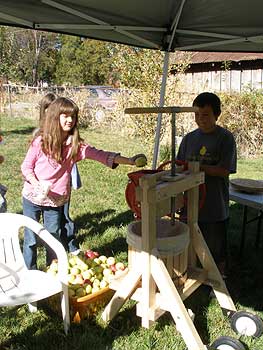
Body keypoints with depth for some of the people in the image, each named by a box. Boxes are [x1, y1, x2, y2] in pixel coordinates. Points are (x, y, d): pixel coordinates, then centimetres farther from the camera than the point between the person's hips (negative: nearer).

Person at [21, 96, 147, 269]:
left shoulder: (76, 145, -7)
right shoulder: (40, 142, -12)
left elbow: (99, 155, -13)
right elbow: (26, 167, -4)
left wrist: (129, 161, -22)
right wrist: (38, 185, -21)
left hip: (55, 201, 2)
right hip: (33, 198, -2)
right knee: (31, 239, 8)